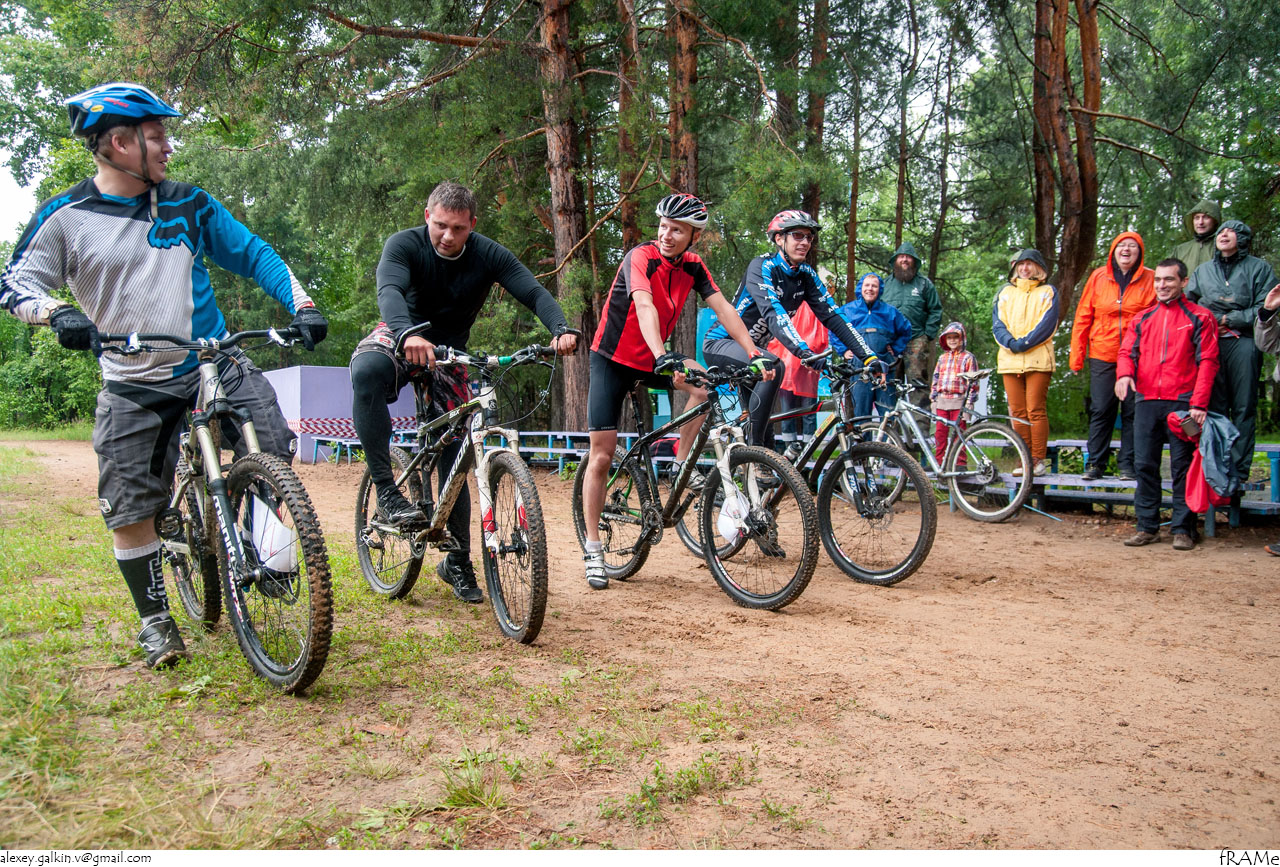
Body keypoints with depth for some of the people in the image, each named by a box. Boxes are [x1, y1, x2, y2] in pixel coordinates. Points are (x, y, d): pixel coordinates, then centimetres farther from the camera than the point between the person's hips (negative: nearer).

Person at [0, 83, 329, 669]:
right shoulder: (66, 217, -2)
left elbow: (253, 255, 7)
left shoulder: (188, 204, 5)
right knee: (130, 511, 1)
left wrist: (301, 305, -7)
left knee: (276, 454, -17)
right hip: (133, 388, -1)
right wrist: (57, 312, -23)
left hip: (212, 363, 1)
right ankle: (155, 619, 21)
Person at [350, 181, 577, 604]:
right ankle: (386, 491, -33)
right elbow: (390, 291, -36)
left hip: (449, 353, 2)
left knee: (455, 457, -1)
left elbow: (534, 292, -22)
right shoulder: (404, 244, -18)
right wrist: (408, 334, -58)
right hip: (401, 336, -2)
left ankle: (457, 562, 13)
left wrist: (561, 329, -44)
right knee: (368, 369, -39)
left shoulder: (489, 255, -13)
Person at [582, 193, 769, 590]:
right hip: (612, 360, -5)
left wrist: (754, 354, -20)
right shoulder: (640, 257, -22)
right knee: (601, 455, -6)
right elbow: (645, 306, -38)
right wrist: (664, 358, -53)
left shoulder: (692, 266, -4)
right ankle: (593, 548, 4)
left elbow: (723, 308, -9)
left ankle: (681, 465, -5)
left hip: (651, 360, 5)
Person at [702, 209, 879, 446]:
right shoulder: (761, 267, -21)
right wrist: (804, 352, -51)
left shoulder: (806, 275, -1)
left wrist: (869, 356, -19)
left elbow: (832, 316, -7)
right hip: (720, 344, -8)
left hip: (751, 348, 8)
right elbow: (772, 311, -37)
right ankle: (754, 448, -27)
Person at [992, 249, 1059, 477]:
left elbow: (1047, 324, -4)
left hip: (1038, 359, -3)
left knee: (1036, 411, -8)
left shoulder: (1048, 292, 10)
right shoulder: (1005, 292, 19)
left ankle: (1038, 459, -4)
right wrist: (1010, 343, -11)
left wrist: (1024, 343, -15)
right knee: (1017, 413, 2)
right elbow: (997, 323, 8)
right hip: (1009, 360, 3)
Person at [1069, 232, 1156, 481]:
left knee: (1133, 412, 3)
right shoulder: (1098, 277, 7)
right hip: (1102, 357, 1)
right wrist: (1076, 355, 3)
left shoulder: (1151, 279, 4)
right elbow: (1083, 317, 8)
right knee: (1100, 411, 2)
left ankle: (1127, 464, 12)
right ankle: (1096, 463, 10)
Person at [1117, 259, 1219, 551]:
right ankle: (1147, 527, 11)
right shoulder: (1142, 319, 18)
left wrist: (1199, 403, -12)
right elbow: (1127, 351, 13)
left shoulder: (1199, 318, 5)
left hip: (1182, 403, -4)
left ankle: (1183, 529, 5)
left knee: (1183, 466, -2)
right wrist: (1124, 373, -12)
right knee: (1144, 465, 3)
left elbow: (1207, 362, -2)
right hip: (1147, 401, 4)